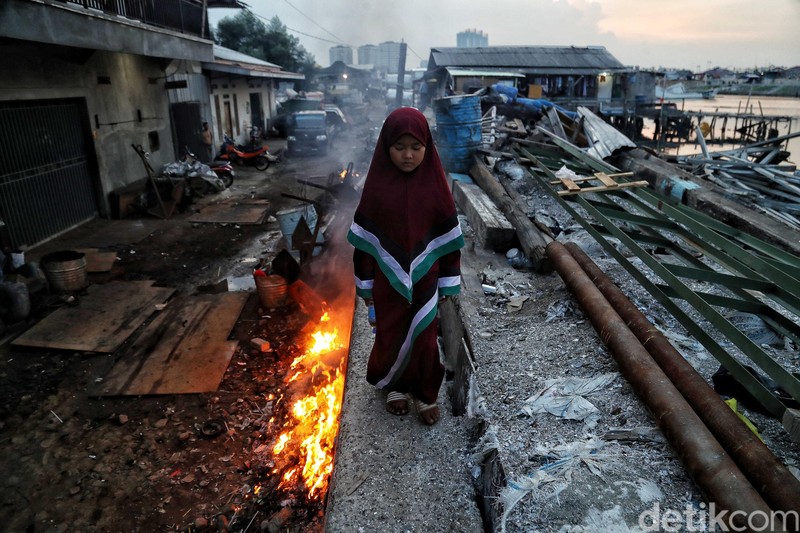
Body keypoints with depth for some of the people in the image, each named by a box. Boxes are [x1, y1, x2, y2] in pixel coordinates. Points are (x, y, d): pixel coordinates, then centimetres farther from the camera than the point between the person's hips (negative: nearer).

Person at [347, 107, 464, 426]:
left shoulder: (435, 184, -10)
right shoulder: (378, 185, -10)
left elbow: (448, 238, -3)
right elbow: (365, 239, -3)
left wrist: (448, 284, -1)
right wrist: (366, 286, 0)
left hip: (425, 281, 0)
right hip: (388, 281, 0)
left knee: (424, 339, 12)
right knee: (391, 337, 15)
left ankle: (425, 394, 35)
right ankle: (396, 387, 42)